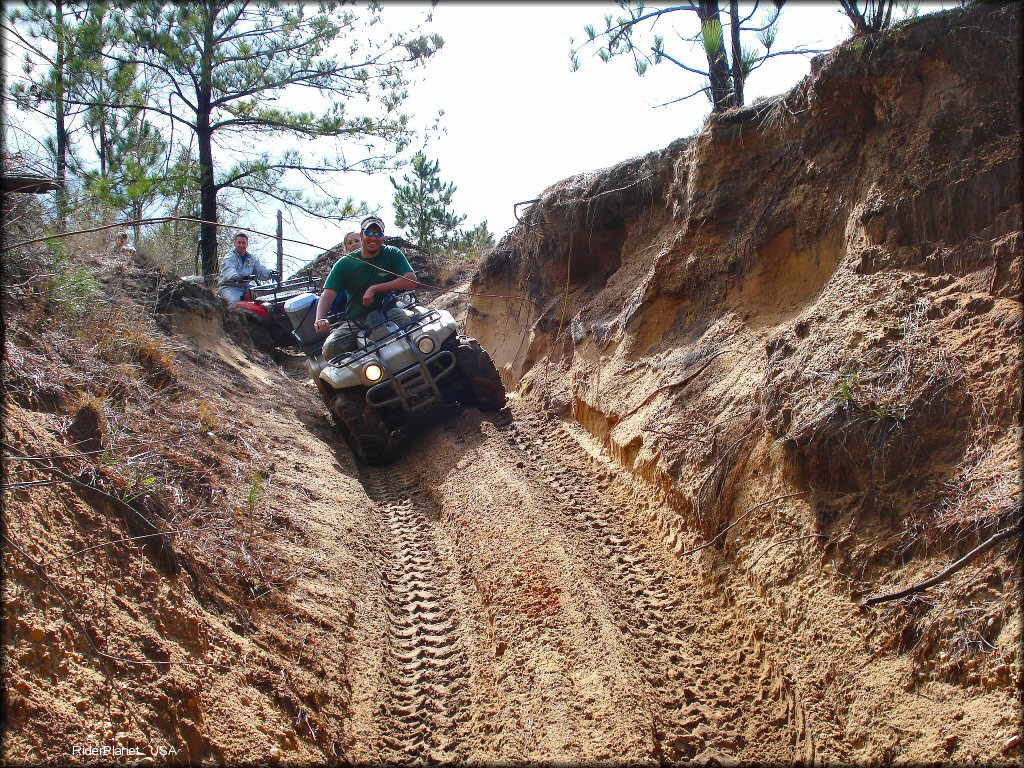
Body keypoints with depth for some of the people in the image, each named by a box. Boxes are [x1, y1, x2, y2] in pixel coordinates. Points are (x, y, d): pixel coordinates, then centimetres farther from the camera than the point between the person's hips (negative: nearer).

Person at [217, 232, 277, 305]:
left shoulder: (252, 259, 16)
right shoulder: (229, 258, -5)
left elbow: (260, 270, 3)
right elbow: (229, 270, -26)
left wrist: (270, 273, -21)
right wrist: (236, 277, -50)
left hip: (245, 287, 6)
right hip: (228, 287, -5)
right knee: (235, 301, -34)